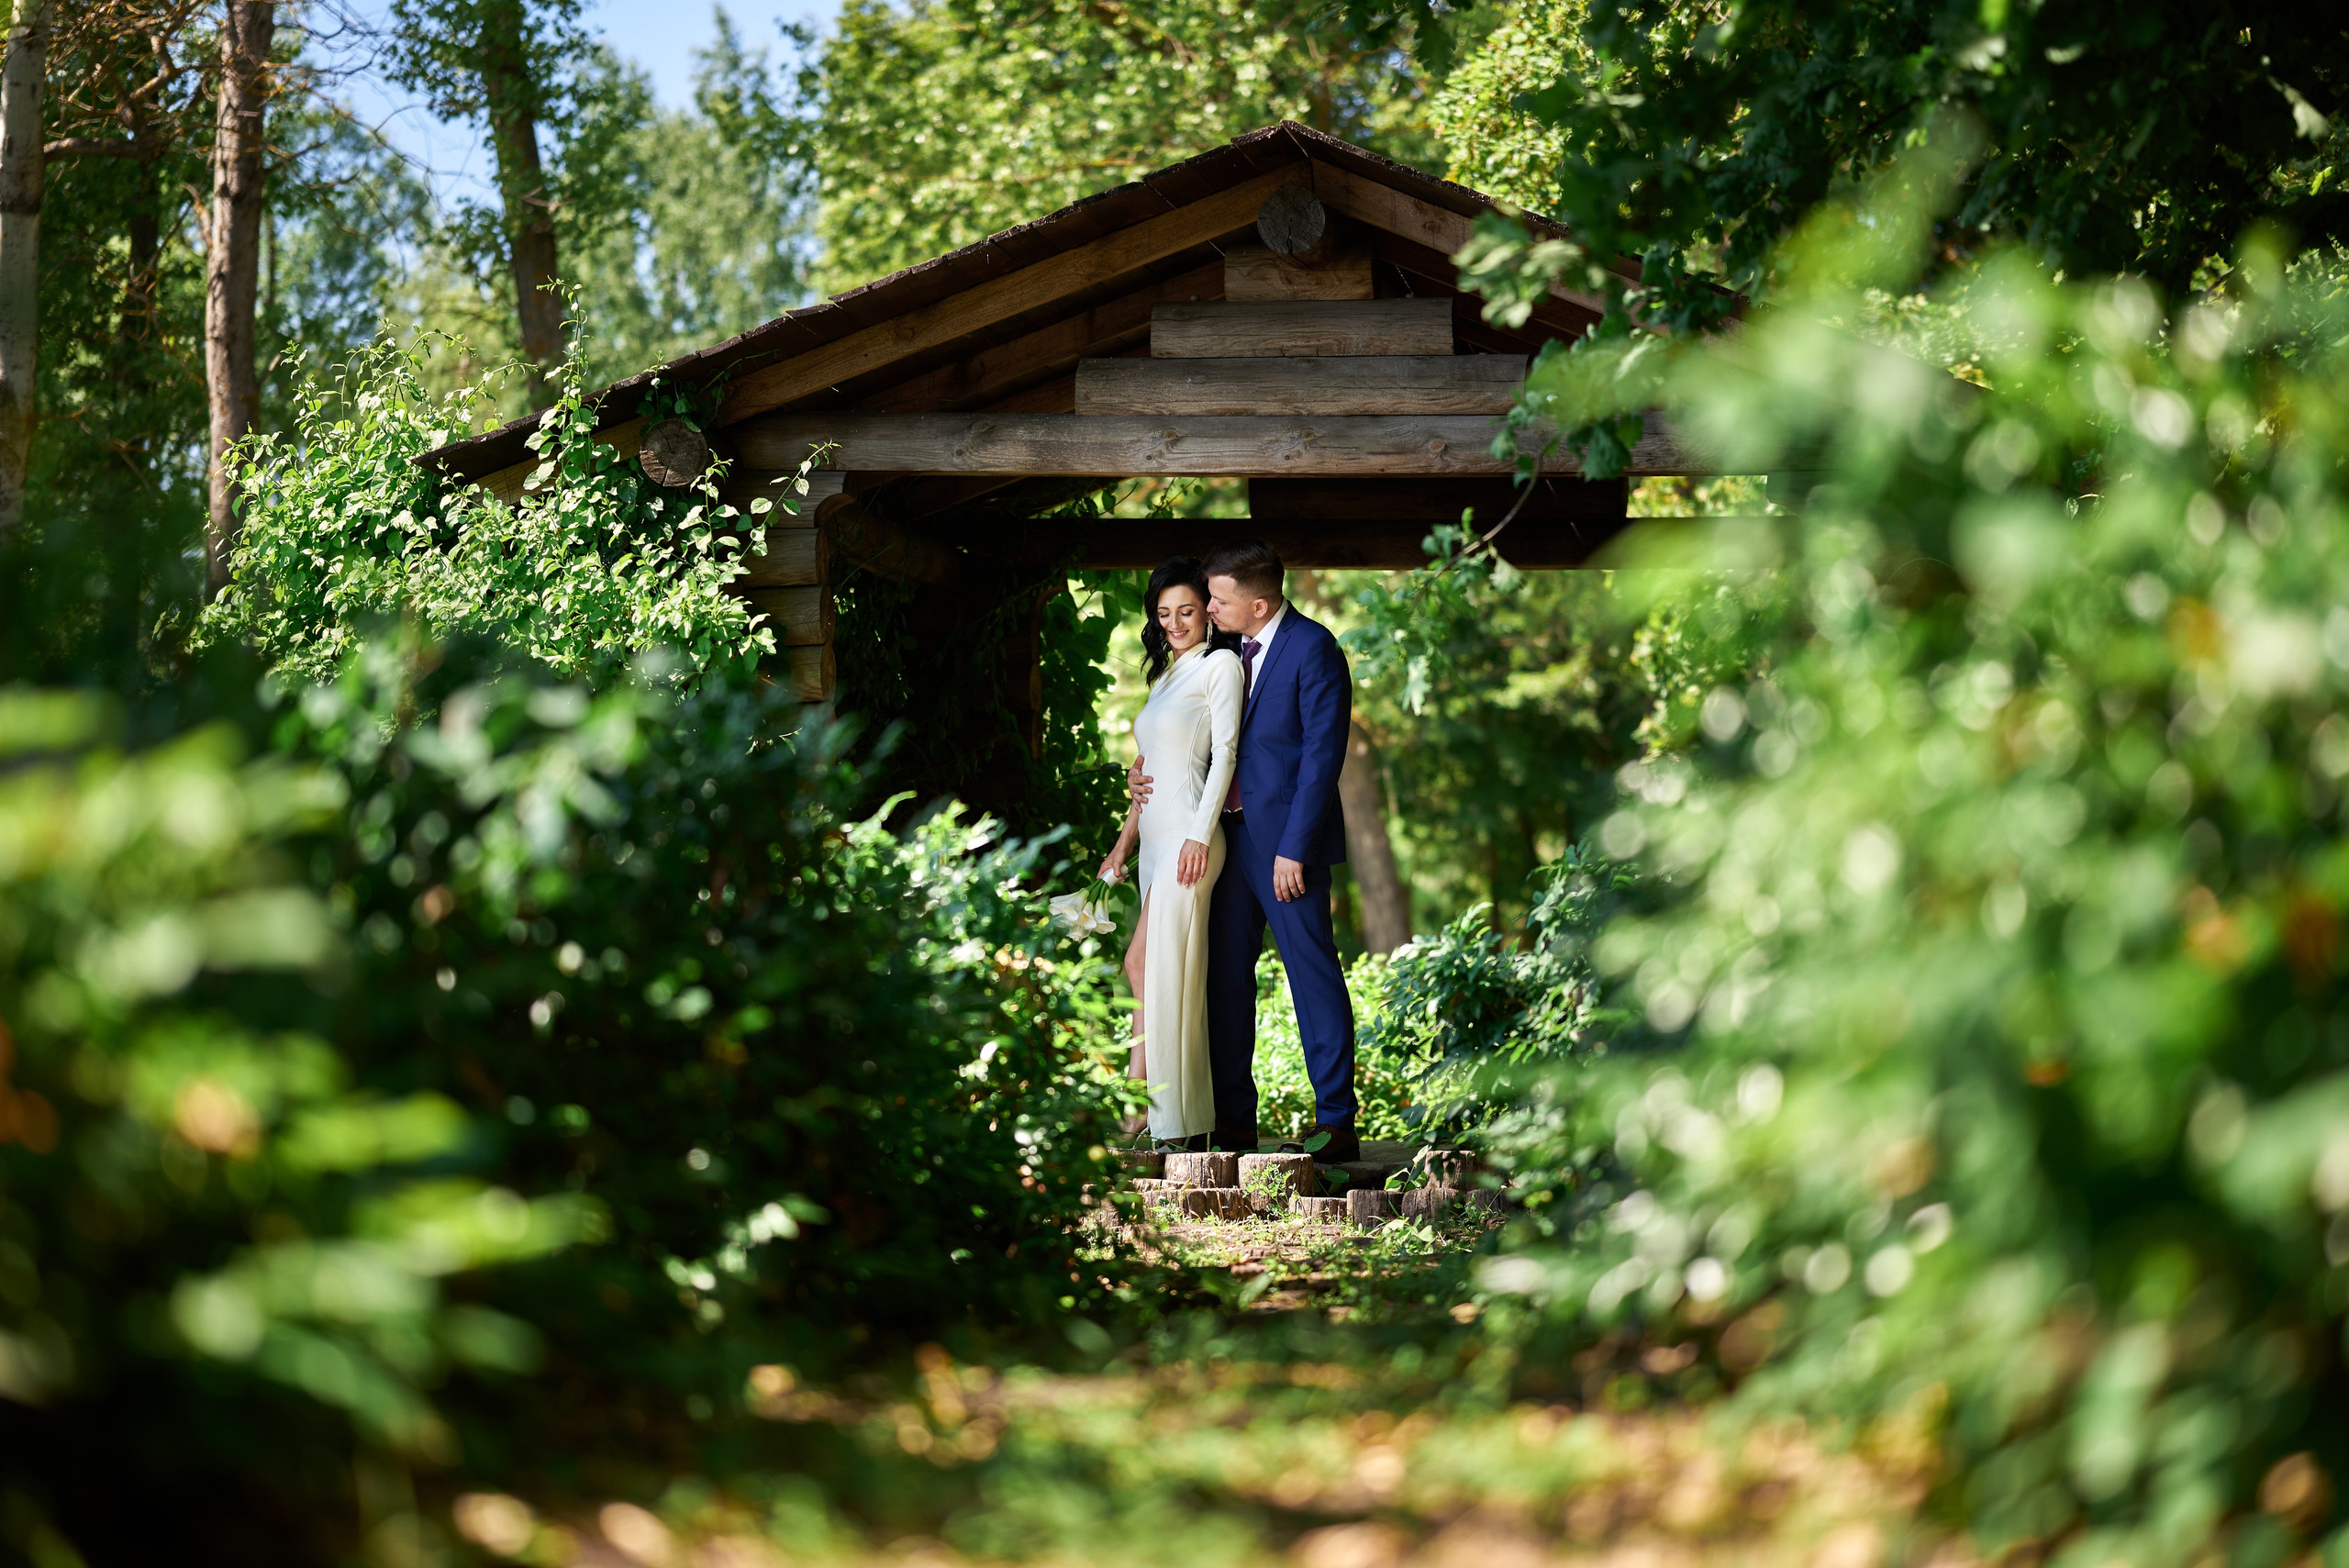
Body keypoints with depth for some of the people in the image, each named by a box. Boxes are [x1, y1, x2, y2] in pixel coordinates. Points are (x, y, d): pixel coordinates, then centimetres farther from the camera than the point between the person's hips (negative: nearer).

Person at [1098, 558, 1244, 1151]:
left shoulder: (1220, 664, -2)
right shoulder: (1166, 674, 21)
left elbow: (1224, 752, -10)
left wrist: (1200, 835, -18)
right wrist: (1122, 845, 16)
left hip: (1190, 833, -8)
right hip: (1155, 836, 8)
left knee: (1153, 967, -12)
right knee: (1155, 971, 3)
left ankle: (1153, 1118, -12)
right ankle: (1189, 1127, 3)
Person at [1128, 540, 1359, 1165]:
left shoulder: (1312, 649, -12)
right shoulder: (1230, 648, 11)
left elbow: (1322, 755, -15)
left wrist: (1294, 849, -18)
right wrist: (1147, 761, 7)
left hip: (1286, 840, -8)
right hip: (1229, 833, 8)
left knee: (1313, 974, -3)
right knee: (1224, 973, 9)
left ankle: (1336, 1123, 0)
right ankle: (1233, 1119, 16)